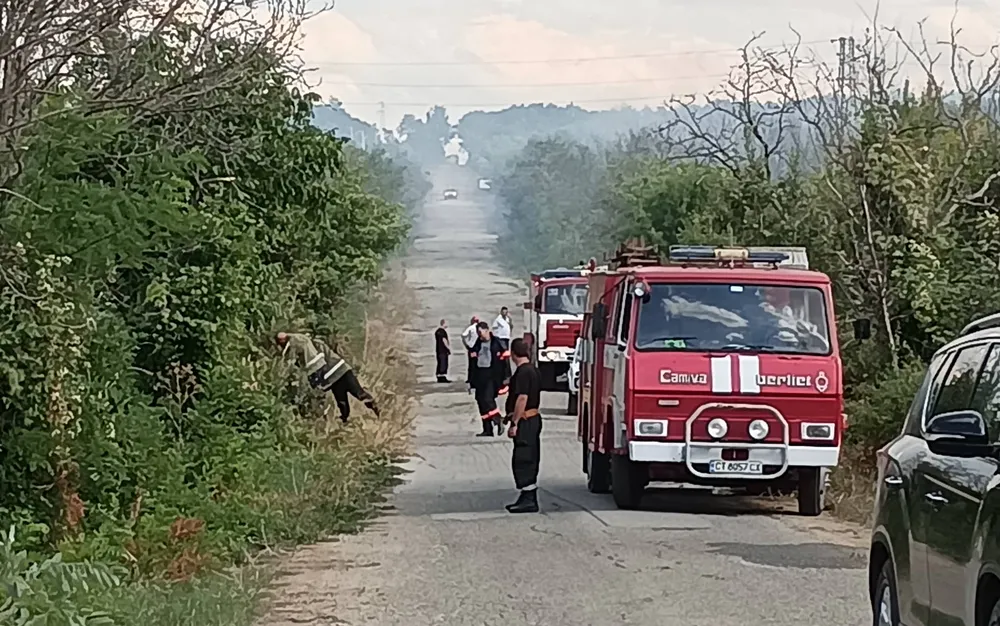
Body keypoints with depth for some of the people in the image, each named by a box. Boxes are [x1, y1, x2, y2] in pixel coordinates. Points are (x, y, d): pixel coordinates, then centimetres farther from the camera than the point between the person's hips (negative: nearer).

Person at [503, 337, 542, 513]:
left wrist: (514, 423, -21)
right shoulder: (533, 370, 14)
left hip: (525, 421, -10)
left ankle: (528, 499, -10)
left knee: (522, 460, -9)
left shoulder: (523, 372, -17)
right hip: (533, 419, 10)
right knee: (530, 460, 13)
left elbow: (522, 398, -23)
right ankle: (530, 498, 18)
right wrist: (512, 415, 30)